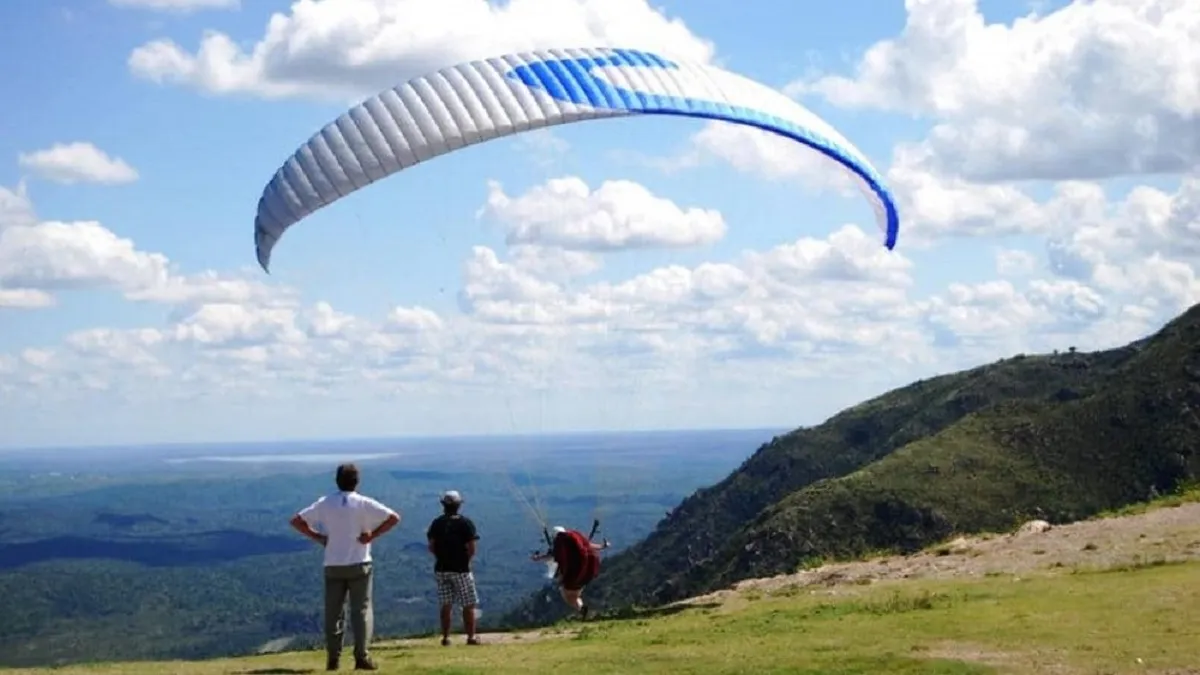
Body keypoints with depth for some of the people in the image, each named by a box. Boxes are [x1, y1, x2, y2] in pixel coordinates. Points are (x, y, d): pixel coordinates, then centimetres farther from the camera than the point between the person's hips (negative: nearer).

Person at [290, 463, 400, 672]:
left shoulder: (325, 503, 2)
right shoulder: (364, 504, -6)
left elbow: (296, 521, 5)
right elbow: (394, 518, -11)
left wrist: (317, 537, 4)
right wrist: (373, 535, -6)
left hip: (333, 565, 2)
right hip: (359, 564, -2)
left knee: (333, 612, 8)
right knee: (361, 610, 1)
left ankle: (333, 658, 7)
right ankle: (362, 657, -6)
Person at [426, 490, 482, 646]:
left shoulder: (437, 523, 2)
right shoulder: (466, 523, -8)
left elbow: (431, 547, 0)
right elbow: (471, 549, -12)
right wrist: (465, 558, 7)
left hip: (441, 568, 4)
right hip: (461, 569, -4)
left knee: (446, 605, 9)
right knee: (468, 605, 4)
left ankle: (445, 637, 8)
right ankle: (471, 636, 3)